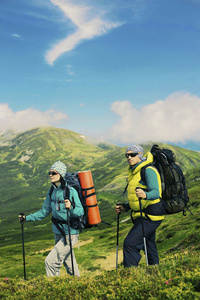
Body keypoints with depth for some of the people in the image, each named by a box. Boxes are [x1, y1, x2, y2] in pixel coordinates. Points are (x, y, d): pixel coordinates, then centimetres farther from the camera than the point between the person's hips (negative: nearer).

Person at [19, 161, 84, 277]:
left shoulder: (71, 191, -17)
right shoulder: (52, 191, 4)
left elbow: (81, 211, -19)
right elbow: (44, 211, 13)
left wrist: (71, 208, -39)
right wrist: (27, 218, 6)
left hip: (70, 234, -7)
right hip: (58, 232, 7)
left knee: (50, 261, -11)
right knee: (68, 263, 19)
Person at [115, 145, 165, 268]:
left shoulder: (148, 170, -14)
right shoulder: (134, 172, 15)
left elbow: (156, 193, -27)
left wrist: (145, 195, -47)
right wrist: (125, 207, 10)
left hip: (150, 216, -10)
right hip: (143, 216, 10)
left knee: (130, 243, -16)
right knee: (150, 248, 16)